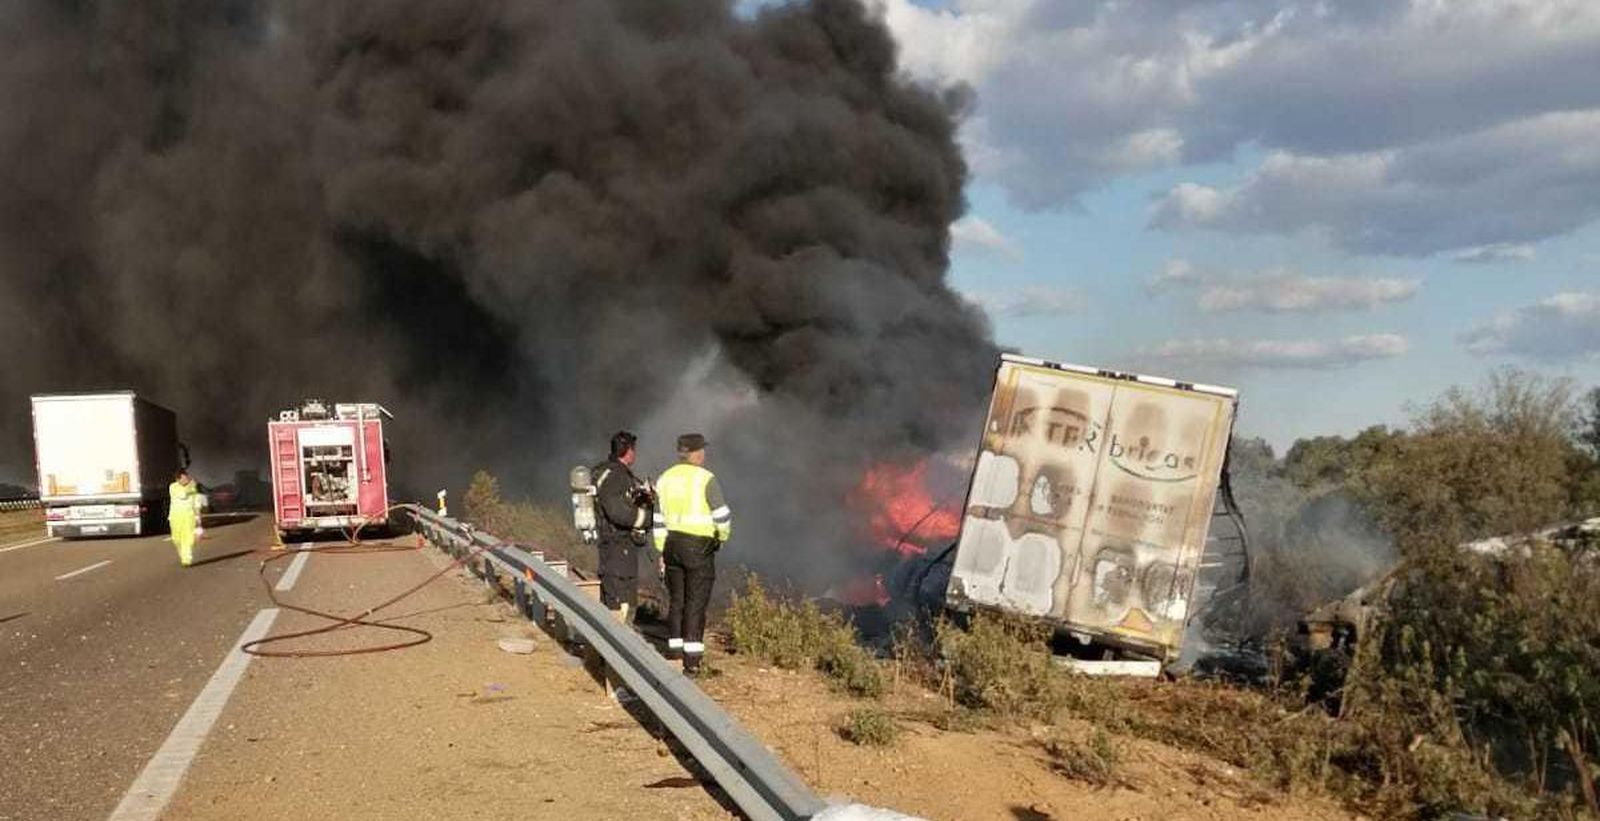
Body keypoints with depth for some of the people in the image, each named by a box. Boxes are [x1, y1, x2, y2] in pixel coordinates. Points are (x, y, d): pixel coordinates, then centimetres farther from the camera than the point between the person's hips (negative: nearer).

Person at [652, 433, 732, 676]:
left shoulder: (665, 479, 8)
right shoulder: (706, 478, -11)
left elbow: (659, 519, 9)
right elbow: (722, 515, -12)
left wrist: (662, 551, 15)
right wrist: (723, 536, 8)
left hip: (672, 545, 6)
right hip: (699, 547, -5)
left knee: (676, 601, 13)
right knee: (696, 603, -2)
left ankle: (674, 652, 15)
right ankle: (692, 660, -2)